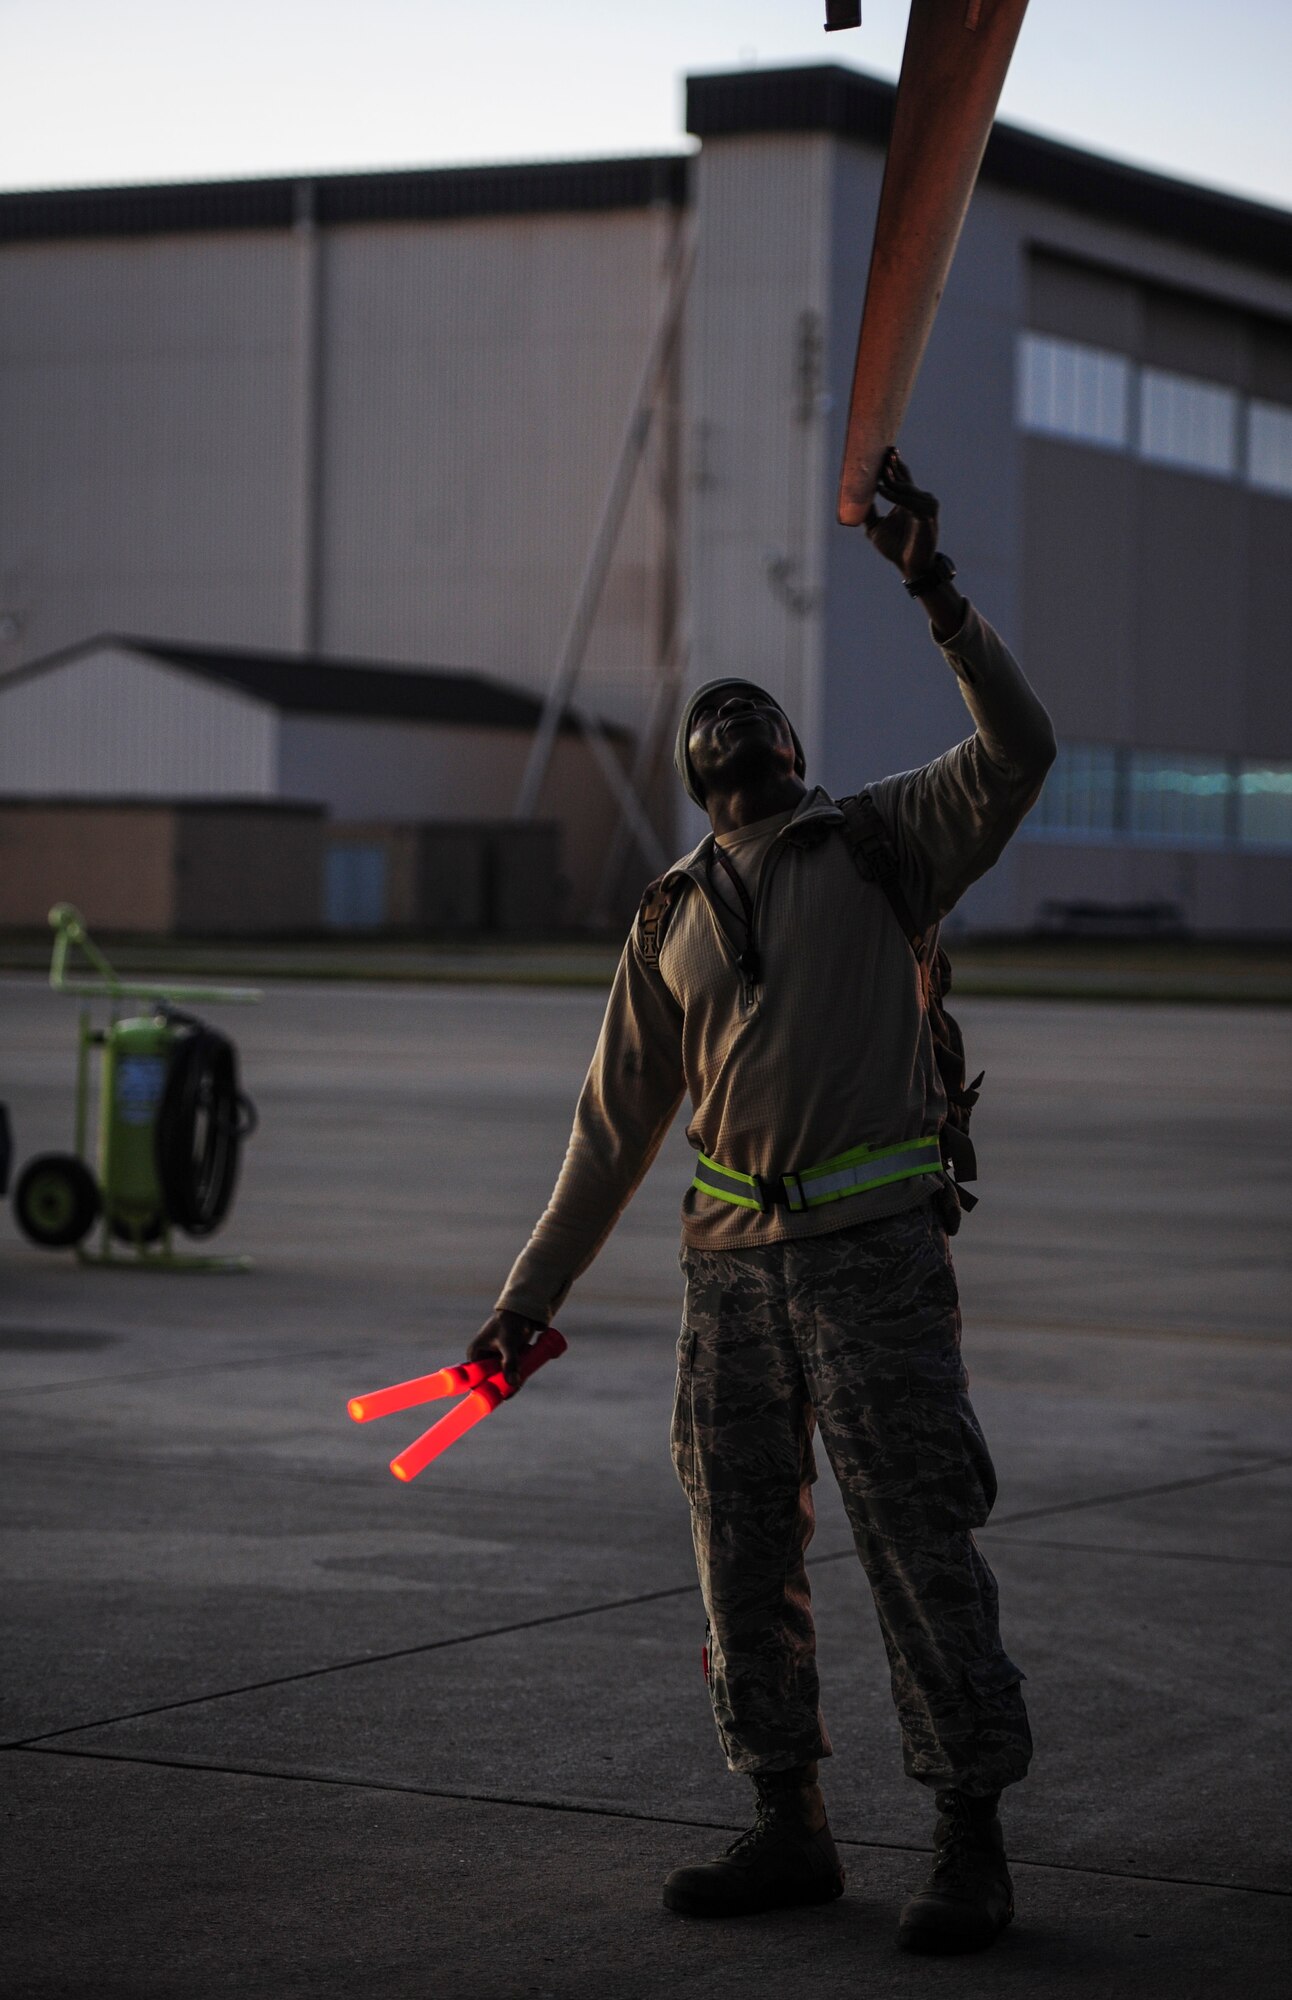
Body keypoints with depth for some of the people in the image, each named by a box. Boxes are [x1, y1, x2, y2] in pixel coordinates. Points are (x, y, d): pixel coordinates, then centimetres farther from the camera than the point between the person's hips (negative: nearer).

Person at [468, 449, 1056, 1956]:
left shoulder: (883, 846, 4)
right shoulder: (670, 923, 15)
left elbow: (1017, 751, -13)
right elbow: (615, 1127, 18)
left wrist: (934, 591, -21)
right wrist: (529, 1297, 16)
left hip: (874, 1251, -5)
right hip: (733, 1265, 5)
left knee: (920, 1546, -5)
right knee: (743, 1554, 7)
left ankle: (971, 1847, 1)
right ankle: (789, 1832, 19)